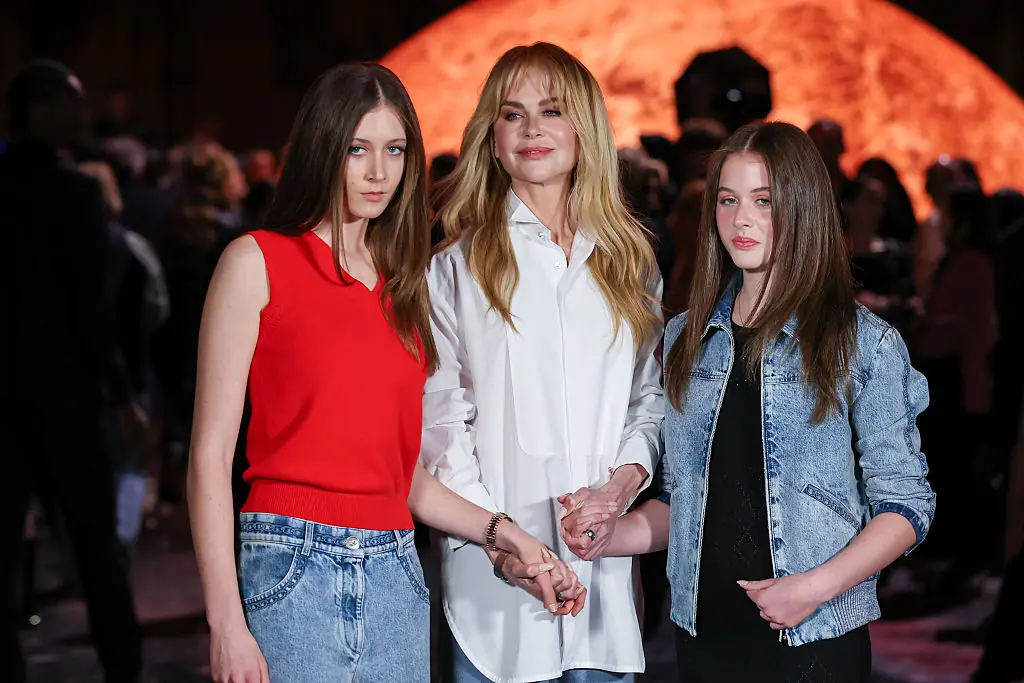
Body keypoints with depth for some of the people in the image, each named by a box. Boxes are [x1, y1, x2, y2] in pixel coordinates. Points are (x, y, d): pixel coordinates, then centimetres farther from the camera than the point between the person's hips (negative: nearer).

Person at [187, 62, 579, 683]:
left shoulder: (406, 284, 15)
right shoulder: (258, 262, 0)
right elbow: (210, 456, -6)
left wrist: (501, 532, 3)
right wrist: (226, 624, -12)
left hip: (396, 576, 5)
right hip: (293, 569, -5)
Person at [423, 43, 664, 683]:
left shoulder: (630, 259, 13)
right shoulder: (458, 267, 2)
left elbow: (651, 395, 14)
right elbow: (439, 418, -2)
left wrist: (624, 481, -5)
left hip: (603, 555, 3)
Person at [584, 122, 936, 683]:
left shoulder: (865, 344, -5)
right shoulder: (685, 338, 9)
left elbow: (905, 504, -4)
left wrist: (818, 586, -17)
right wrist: (604, 537, -4)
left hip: (815, 638, -4)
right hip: (703, 631, 4)